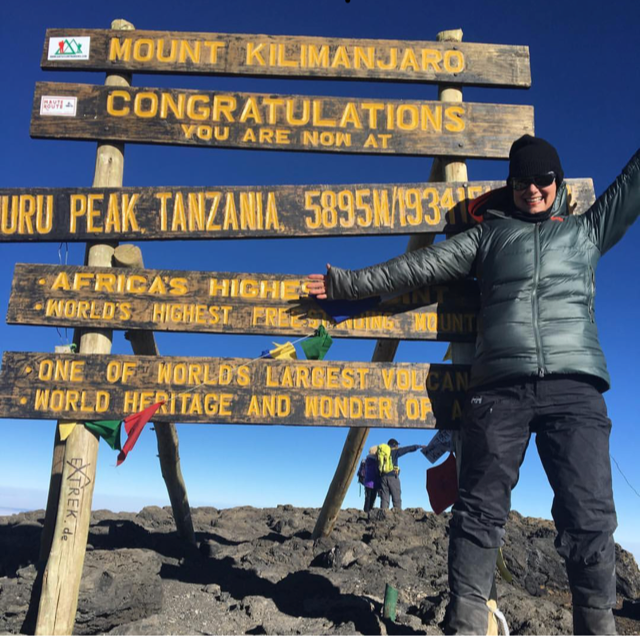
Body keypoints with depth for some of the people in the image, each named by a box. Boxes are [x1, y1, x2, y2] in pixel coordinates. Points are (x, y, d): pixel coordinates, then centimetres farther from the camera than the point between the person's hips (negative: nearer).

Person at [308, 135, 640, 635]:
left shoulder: (588, 229, 23)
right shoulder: (490, 233, 20)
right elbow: (418, 267, 17)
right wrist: (347, 283, 16)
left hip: (573, 386, 1)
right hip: (500, 386, 0)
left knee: (589, 514, -5)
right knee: (481, 509, -2)